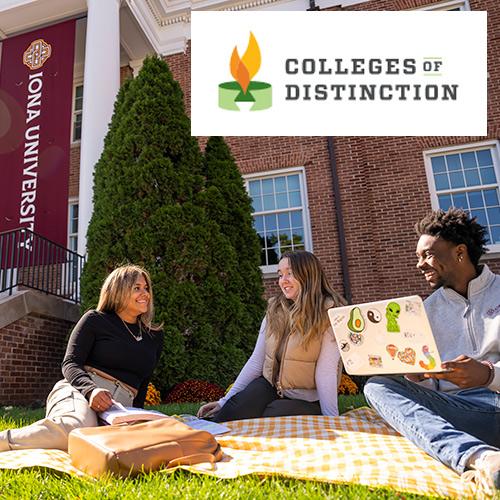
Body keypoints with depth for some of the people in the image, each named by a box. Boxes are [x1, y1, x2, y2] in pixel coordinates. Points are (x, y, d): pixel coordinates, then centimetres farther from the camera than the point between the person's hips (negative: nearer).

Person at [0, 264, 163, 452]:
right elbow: (70, 364, -2)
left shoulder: (155, 336, 20)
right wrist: (91, 389, -21)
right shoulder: (95, 320, 8)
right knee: (79, 426, -41)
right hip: (79, 392, -3)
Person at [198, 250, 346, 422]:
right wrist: (225, 400, -2)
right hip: (269, 387, 3)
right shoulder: (275, 310, 3)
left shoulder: (329, 314, -12)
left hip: (306, 401, -3)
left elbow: (326, 372, -19)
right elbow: (256, 361, 2)